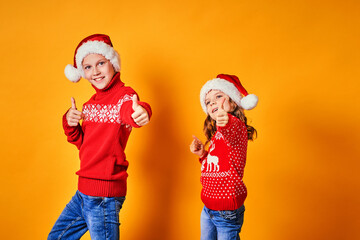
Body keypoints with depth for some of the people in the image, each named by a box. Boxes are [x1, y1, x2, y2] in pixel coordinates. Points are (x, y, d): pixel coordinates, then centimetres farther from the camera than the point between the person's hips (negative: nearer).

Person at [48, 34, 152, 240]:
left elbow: (128, 111, -38)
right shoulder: (92, 103, 10)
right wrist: (70, 124, -4)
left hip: (104, 195, -8)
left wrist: (141, 112, -61)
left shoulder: (125, 95, -13)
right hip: (83, 192, 9)